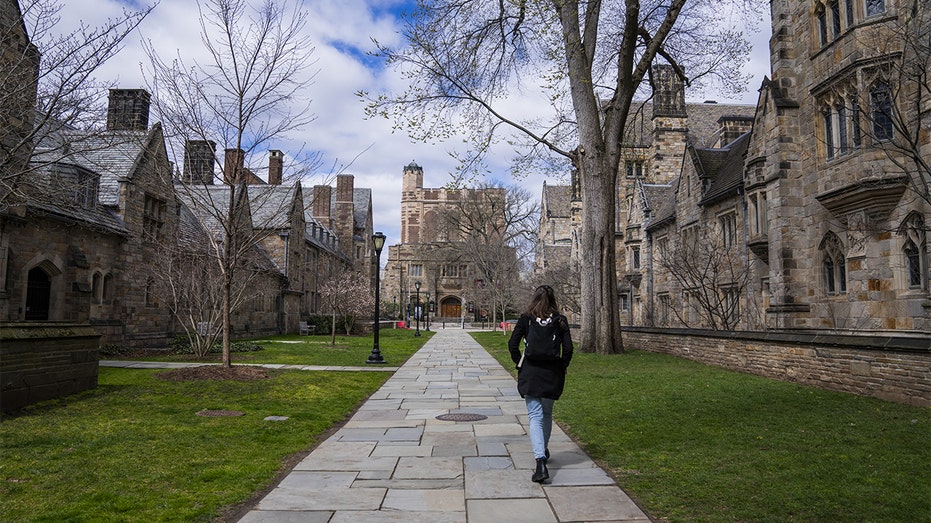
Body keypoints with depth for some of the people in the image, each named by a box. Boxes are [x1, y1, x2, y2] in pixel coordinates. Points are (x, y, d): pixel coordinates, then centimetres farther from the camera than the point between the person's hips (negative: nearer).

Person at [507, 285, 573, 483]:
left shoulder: (526, 318, -3)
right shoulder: (560, 320, -1)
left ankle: (540, 461, -18)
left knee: (535, 416, -3)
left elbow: (512, 344, -6)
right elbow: (568, 349, -6)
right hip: (553, 374, 2)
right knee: (547, 413, 22)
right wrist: (562, 367, 8)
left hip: (530, 372, -2)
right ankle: (543, 450, 38)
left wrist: (520, 363, 7)